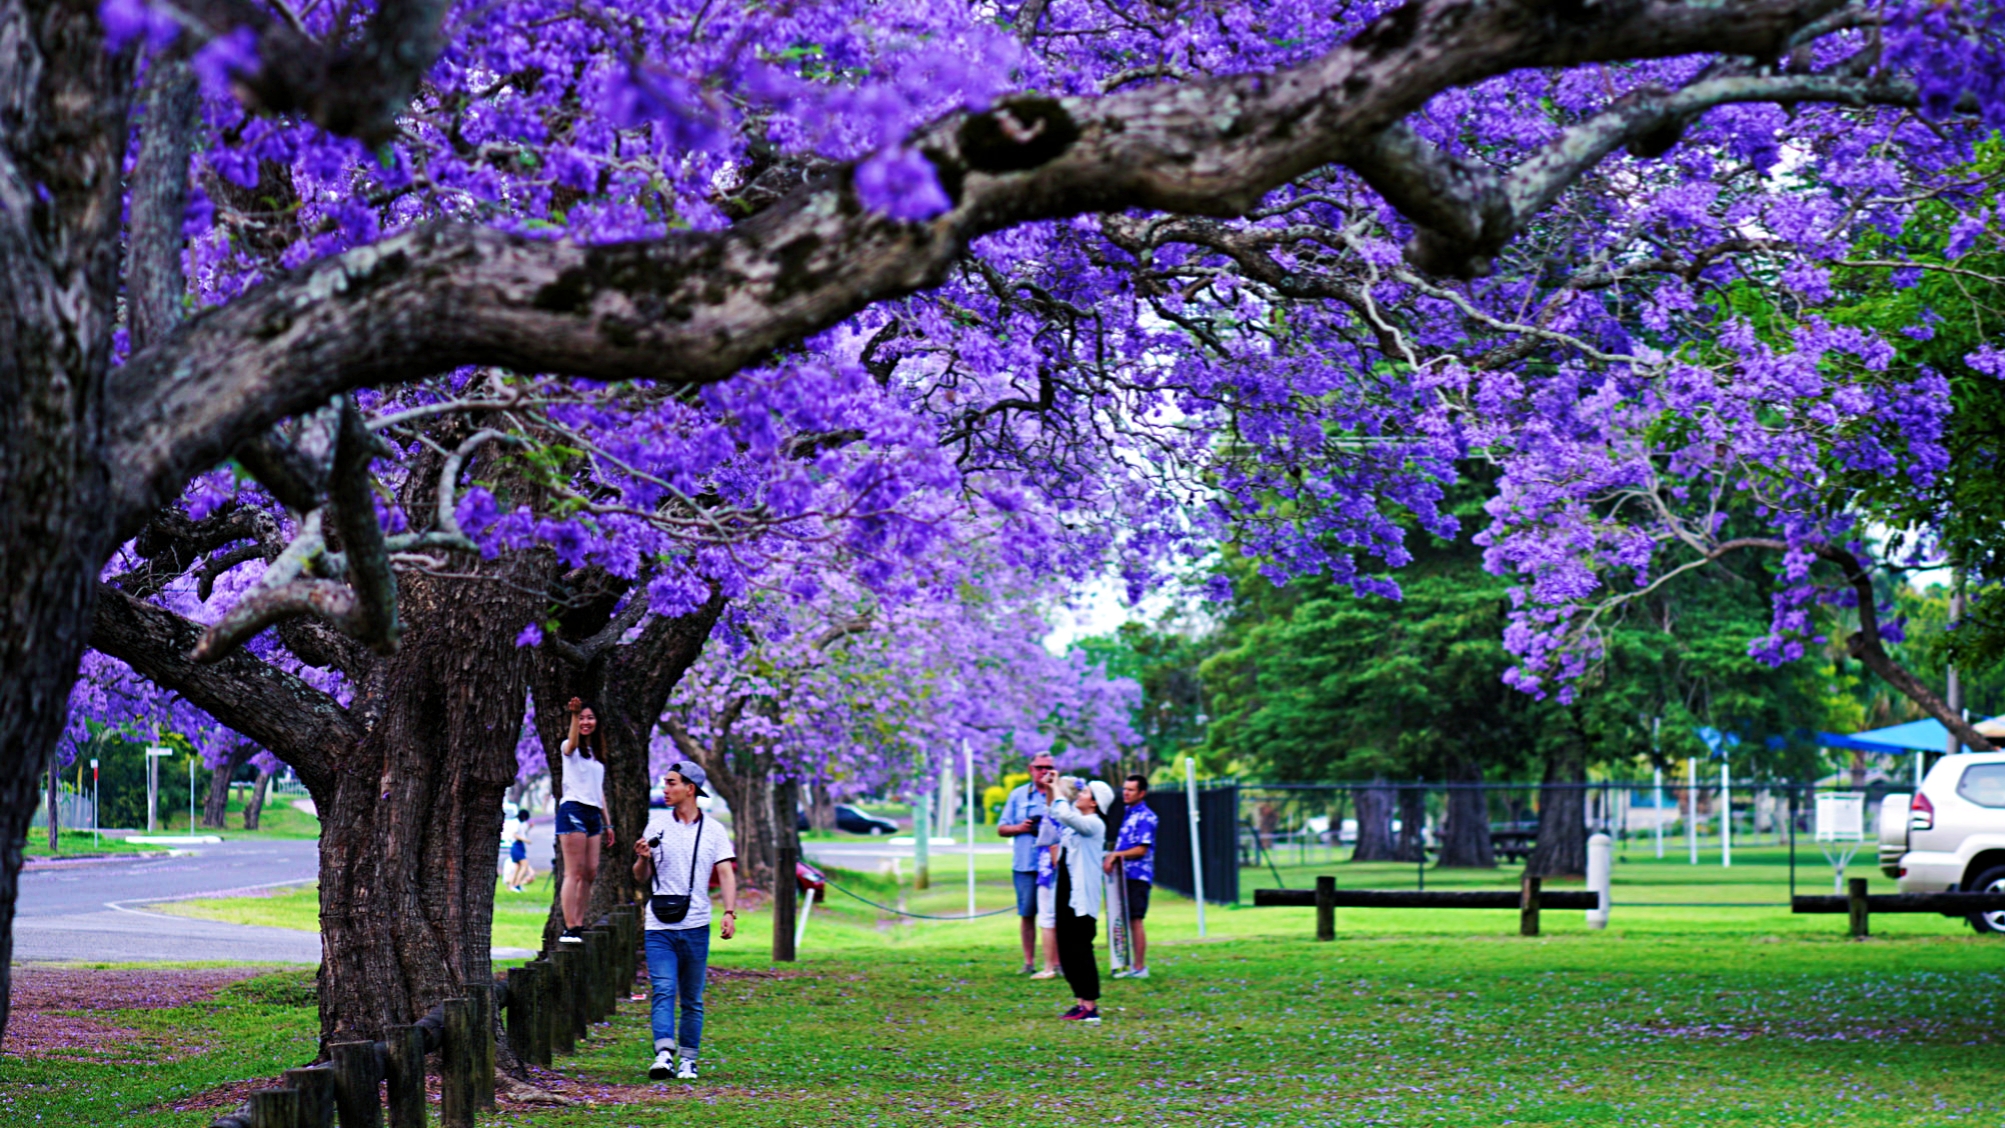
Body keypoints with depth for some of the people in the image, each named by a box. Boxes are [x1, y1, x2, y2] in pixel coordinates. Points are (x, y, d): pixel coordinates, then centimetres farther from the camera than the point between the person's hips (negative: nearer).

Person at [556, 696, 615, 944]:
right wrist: (574, 714, -42)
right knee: (574, 872, -12)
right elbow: (572, 742, -26)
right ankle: (569, 929, -14)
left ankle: (579, 926, 8)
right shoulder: (570, 749, 1)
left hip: (593, 814, 7)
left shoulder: (597, 754, 21)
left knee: (590, 873, 3)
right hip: (573, 810, -7)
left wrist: (607, 824, 21)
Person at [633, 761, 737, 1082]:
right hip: (659, 927, 0)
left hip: (696, 927, 0)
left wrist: (729, 914, -13)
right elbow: (640, 879, 14)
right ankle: (664, 1054, -26)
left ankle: (687, 1060, 10)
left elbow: (726, 874, 1)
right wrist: (643, 859, -8)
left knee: (693, 1000, 4)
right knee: (663, 991, -15)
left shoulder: (713, 831, 7)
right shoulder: (656, 826, 10)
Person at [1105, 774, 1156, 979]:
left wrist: (1117, 854, -17)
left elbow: (1141, 849, -16)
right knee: (1126, 922, 10)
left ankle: (1140, 967, -6)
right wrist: (1113, 858, 8)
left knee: (1135, 920, -8)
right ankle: (1134, 965, 16)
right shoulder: (1129, 814, 18)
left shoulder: (1145, 817, -11)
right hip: (1125, 875, 9)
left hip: (1137, 876, -9)